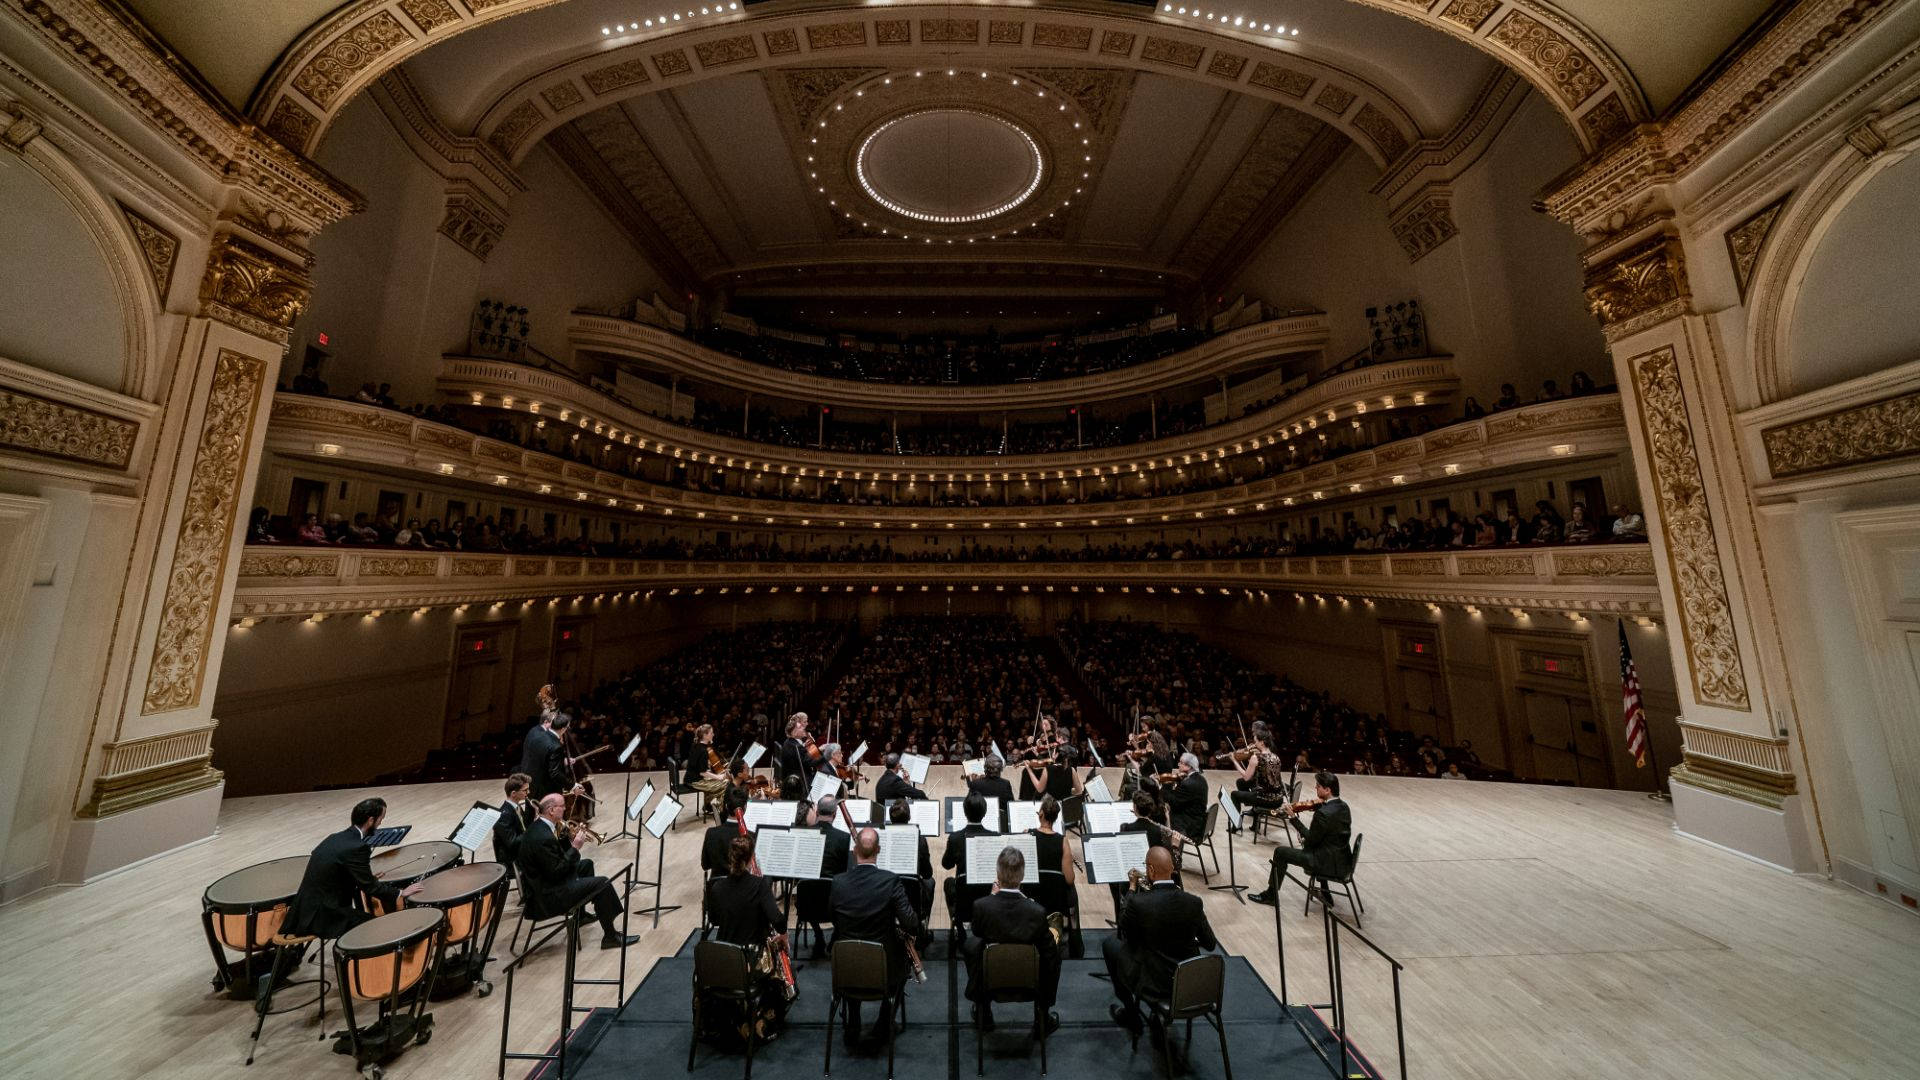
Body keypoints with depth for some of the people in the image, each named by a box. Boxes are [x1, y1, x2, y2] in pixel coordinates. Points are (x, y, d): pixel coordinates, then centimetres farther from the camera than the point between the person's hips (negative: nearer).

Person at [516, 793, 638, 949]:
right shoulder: (543, 837, -30)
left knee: (587, 864, 25)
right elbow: (556, 873, -26)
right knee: (602, 883, -12)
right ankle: (610, 936, -1)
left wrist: (569, 839, -2)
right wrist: (575, 848, -21)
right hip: (548, 895, -11)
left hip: (547, 879, 11)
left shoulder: (540, 825, 1)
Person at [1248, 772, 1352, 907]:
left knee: (1280, 852, -1)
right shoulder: (1343, 806, 2)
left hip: (1331, 863, -9)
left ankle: (1271, 895, 13)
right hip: (1343, 859, 9)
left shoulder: (1324, 813, -27)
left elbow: (1311, 840, -17)